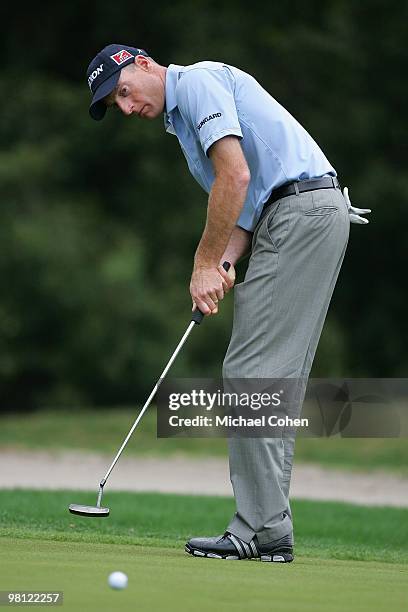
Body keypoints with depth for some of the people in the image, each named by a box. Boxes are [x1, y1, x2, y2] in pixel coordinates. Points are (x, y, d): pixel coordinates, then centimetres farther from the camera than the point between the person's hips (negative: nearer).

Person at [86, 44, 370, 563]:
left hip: (303, 209, -10)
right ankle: (269, 529, 10)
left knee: (253, 373, -11)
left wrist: (205, 262, -8)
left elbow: (236, 175, -16)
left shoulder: (199, 80, -5)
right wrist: (224, 267, 0)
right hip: (307, 215, 10)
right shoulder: (182, 118, 25)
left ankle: (260, 527, -11)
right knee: (272, 379, 9)